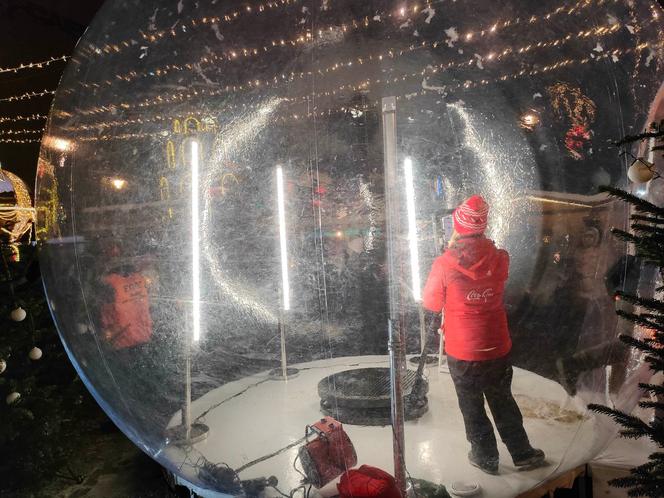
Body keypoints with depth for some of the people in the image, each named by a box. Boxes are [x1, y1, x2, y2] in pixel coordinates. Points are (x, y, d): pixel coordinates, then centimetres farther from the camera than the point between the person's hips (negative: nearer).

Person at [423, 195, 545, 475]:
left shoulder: (444, 265, -21)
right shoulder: (500, 259, -10)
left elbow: (431, 304, -6)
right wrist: (456, 248, 9)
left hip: (462, 352, -3)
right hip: (498, 348, 3)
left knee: (472, 408, 18)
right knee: (503, 402, 25)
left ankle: (486, 458, 34)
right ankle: (522, 454, 39)